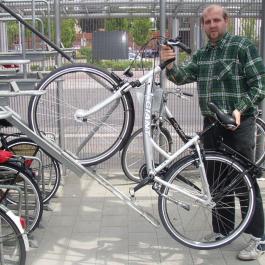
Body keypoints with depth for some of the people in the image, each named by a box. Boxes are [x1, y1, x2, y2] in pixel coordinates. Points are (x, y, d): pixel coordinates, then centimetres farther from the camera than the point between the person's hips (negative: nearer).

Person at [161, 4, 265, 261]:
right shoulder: (201, 54, 14)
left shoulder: (243, 46, -4)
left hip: (239, 123, -6)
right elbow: (182, 77, 2)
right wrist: (169, 64, -18)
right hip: (212, 124, 6)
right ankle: (222, 231, 25)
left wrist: (239, 109, -21)